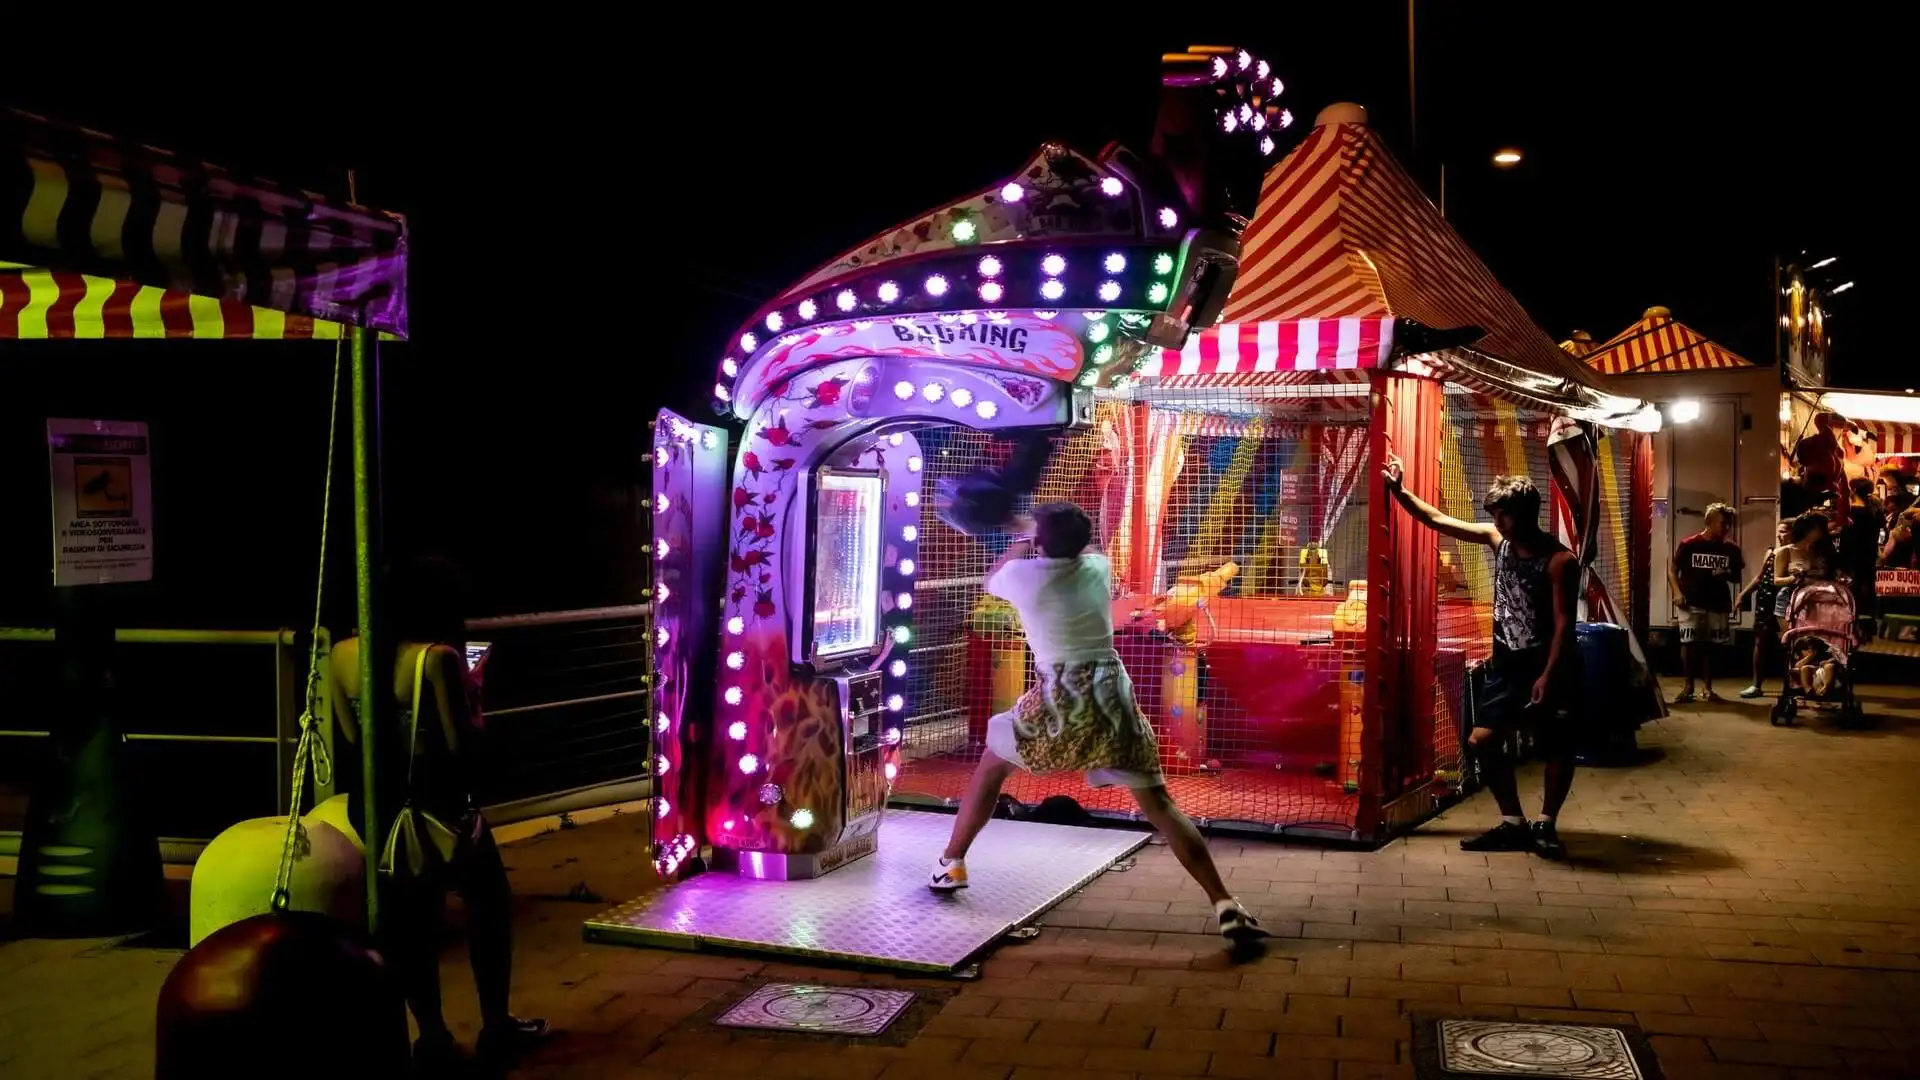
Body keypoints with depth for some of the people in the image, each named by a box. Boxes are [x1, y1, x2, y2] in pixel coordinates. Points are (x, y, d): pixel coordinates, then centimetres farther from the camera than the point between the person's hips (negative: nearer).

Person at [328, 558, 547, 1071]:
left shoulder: (344, 655, 0)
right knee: (489, 902, 15)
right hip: (438, 806, -5)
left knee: (407, 917, 16)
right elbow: (461, 743, -17)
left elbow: (353, 736, 8)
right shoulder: (438, 659, -18)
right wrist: (471, 696, -1)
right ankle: (496, 1026, 22)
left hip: (375, 808, 5)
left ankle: (432, 1035, 22)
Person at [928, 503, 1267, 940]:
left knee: (991, 765, 24)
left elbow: (992, 581, 25)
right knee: (1159, 804, 4)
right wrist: (1035, 527, 47)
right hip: (1114, 700, 2)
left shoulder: (1022, 574, 0)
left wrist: (1023, 537, 36)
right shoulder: (1099, 567, 10)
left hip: (1059, 703, -2)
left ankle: (951, 864, 29)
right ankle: (1225, 906, -6)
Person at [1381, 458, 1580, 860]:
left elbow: (1563, 623, -18)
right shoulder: (1497, 539, 2)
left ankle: (1546, 826, 15)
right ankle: (1514, 823, 11)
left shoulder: (1559, 560, -15)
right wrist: (1398, 491, -1)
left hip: (1549, 666, -6)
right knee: (1482, 742, 1)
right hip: (1508, 663, 6)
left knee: (1558, 748, 2)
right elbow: (1437, 520, 7)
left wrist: (1548, 676, -23)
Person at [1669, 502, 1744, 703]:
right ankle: (1688, 686, 4)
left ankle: (1707, 688, 14)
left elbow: (1737, 578, 14)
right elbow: (1672, 570, 2)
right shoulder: (1689, 544, -4)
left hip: (1718, 604, 3)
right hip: (1692, 603, -3)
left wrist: (1726, 575, -9)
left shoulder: (1731, 549, 5)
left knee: (1710, 645, 6)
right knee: (1688, 643, -5)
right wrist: (1677, 592, -11)